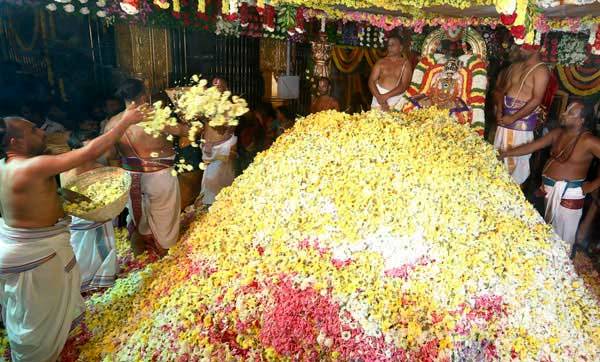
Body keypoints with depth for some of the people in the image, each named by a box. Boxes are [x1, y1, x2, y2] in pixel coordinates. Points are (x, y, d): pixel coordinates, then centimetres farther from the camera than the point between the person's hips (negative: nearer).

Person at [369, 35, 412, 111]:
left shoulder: (405, 63, 4)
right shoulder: (381, 62, 10)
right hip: (379, 93, 2)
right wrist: (379, 97, -14)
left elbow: (404, 86, -6)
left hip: (396, 96, -1)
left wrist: (386, 96, -16)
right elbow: (371, 81, 2)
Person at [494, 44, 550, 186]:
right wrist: (499, 111, 0)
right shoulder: (515, 66, 12)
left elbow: (536, 100, -16)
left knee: (517, 160, -2)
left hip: (522, 122, -7)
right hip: (505, 120, 7)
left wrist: (513, 118, -17)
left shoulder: (541, 70, -10)